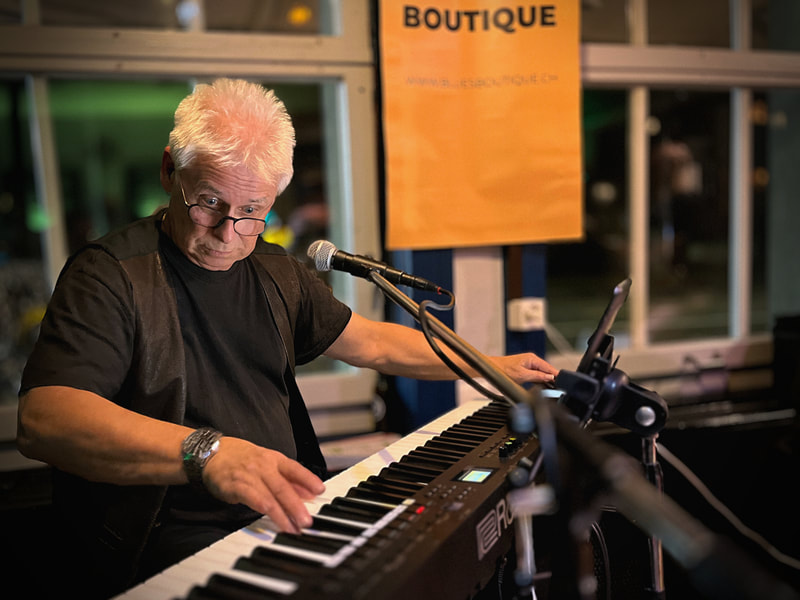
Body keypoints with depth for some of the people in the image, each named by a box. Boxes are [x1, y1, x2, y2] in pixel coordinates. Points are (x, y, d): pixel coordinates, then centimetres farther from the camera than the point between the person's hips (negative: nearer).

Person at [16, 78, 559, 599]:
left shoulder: (276, 273, 12)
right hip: (172, 549, -7)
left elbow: (372, 342, 20)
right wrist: (204, 452, -40)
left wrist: (493, 368, 18)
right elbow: (43, 419, -24)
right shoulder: (112, 274, -10)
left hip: (284, 515, 7)